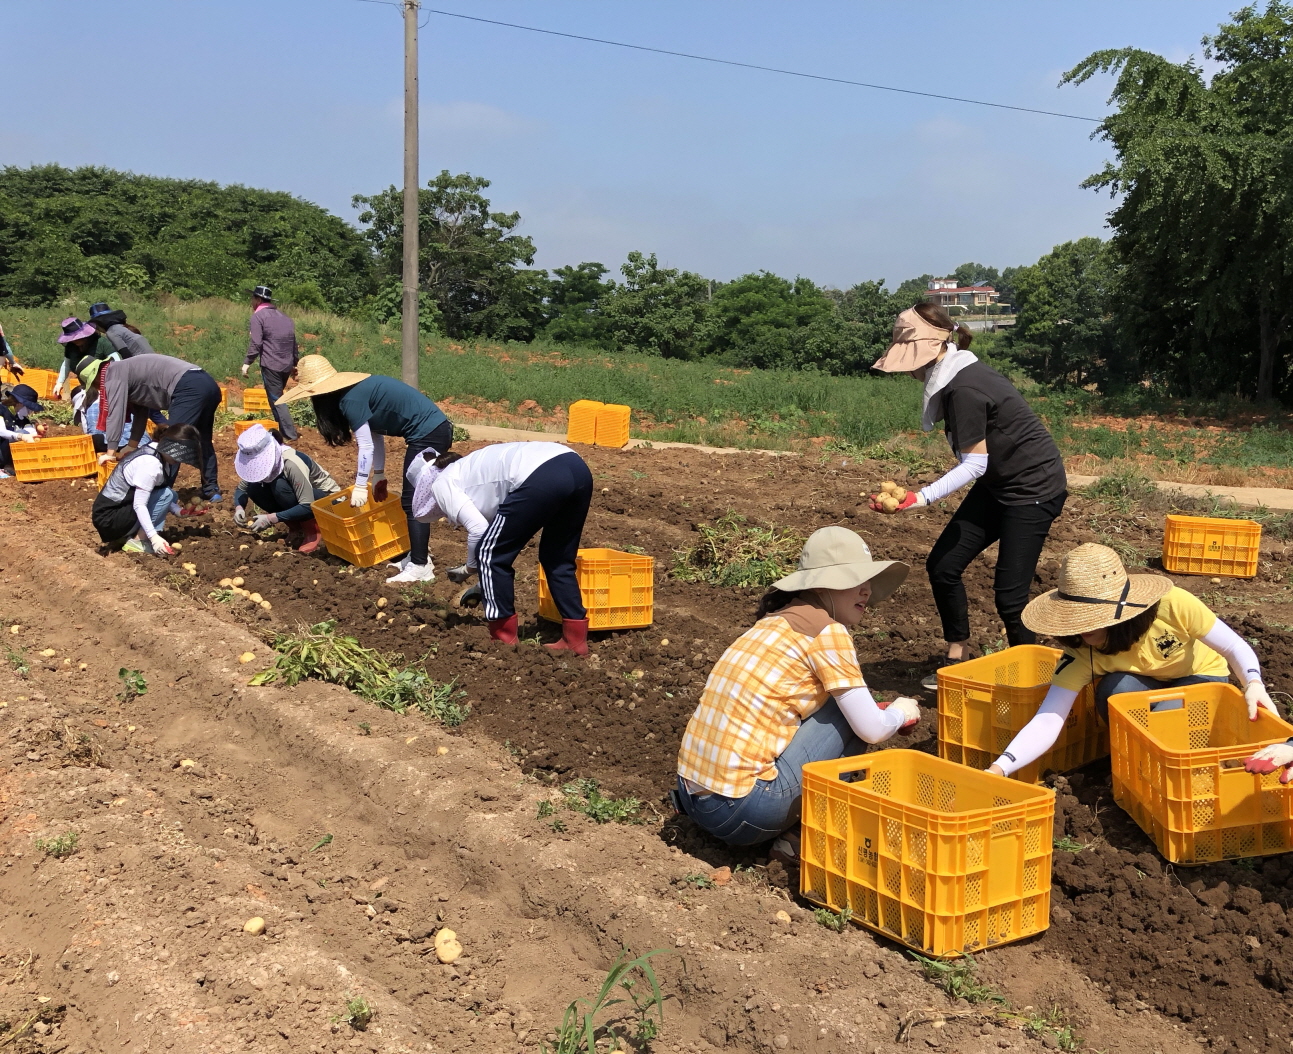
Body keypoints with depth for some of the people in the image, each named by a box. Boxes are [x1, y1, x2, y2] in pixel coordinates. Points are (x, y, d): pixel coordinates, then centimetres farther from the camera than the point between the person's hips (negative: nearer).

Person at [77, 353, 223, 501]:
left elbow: (115, 413, -5)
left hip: (188, 387, -10)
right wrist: (132, 445, 38)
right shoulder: (126, 372, 30)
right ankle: (211, 490, 24)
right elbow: (140, 408, 35)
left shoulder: (114, 374, 2)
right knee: (202, 441, 19)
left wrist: (111, 452, -4)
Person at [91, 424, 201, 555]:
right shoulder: (151, 464, -25)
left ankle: (123, 536, 10)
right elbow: (139, 504, -27)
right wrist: (153, 537, -33)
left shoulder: (156, 453, 3)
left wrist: (179, 511, -7)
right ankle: (137, 541, -12)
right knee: (165, 495, -17)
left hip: (121, 508, 9)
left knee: (170, 495, 11)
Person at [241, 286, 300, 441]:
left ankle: (290, 435, -8)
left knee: (276, 400, -3)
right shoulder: (284, 317, 18)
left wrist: (247, 362, -7)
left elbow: (256, 343, -13)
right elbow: (294, 342, 21)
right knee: (278, 397, 19)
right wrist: (295, 363, 28)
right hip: (287, 365, 7)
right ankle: (281, 430, 18)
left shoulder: (258, 316, -4)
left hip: (271, 365, -7)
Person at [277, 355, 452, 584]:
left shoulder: (350, 400, -13)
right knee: (412, 500, 16)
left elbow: (366, 446, -12)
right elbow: (375, 436, 20)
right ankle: (418, 555, 23)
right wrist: (379, 476, 22)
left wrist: (360, 486, -4)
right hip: (435, 430, 9)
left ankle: (421, 567, -2)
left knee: (412, 502, -4)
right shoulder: (357, 389, 15)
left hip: (428, 435, -9)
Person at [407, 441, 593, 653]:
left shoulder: (442, 484, 14)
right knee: (557, 560, 23)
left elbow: (478, 529, 1)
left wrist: (470, 568, 19)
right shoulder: (470, 470, 37)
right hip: (577, 468, 9)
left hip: (541, 478, -9)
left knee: (490, 554, 10)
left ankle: (504, 640, 16)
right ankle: (575, 639, 23)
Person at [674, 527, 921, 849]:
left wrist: (887, 716, 27)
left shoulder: (775, 620, 15)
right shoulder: (826, 631, -8)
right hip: (743, 810, -8)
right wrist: (900, 712, 17)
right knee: (848, 711, 4)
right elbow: (871, 730, -6)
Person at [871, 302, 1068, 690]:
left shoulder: (964, 389, -26)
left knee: (1009, 594, -7)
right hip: (998, 484, 10)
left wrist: (921, 498, -29)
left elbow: (974, 464, -24)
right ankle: (959, 662, 19)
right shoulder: (955, 376, 3)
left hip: (1034, 488, -10)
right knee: (942, 565, 5)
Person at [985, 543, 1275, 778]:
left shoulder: (1172, 604, -34)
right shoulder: (1082, 652, -28)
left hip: (1202, 679, -2)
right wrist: (999, 768, -49)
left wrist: (1254, 684, -43)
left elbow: (1235, 647, -22)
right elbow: (1048, 721, -35)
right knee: (1113, 689, -31)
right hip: (1143, 686, 2)